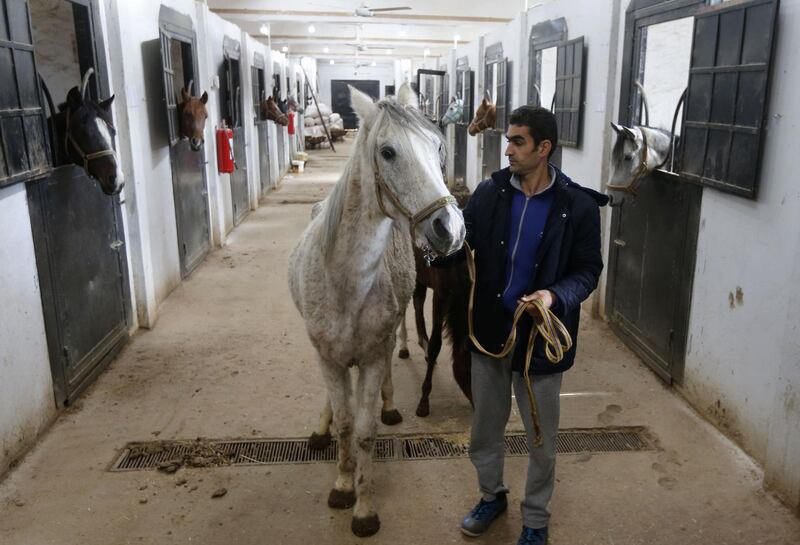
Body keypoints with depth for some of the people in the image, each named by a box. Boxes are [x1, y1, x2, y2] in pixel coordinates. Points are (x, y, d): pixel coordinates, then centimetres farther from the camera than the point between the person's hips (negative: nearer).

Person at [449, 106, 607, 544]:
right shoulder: (489, 193, -5)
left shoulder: (578, 206, -12)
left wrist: (555, 295, -26)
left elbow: (588, 270, -8)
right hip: (489, 328, 3)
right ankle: (491, 495, 46)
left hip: (539, 335, -2)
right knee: (485, 425, 20)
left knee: (541, 437, 14)